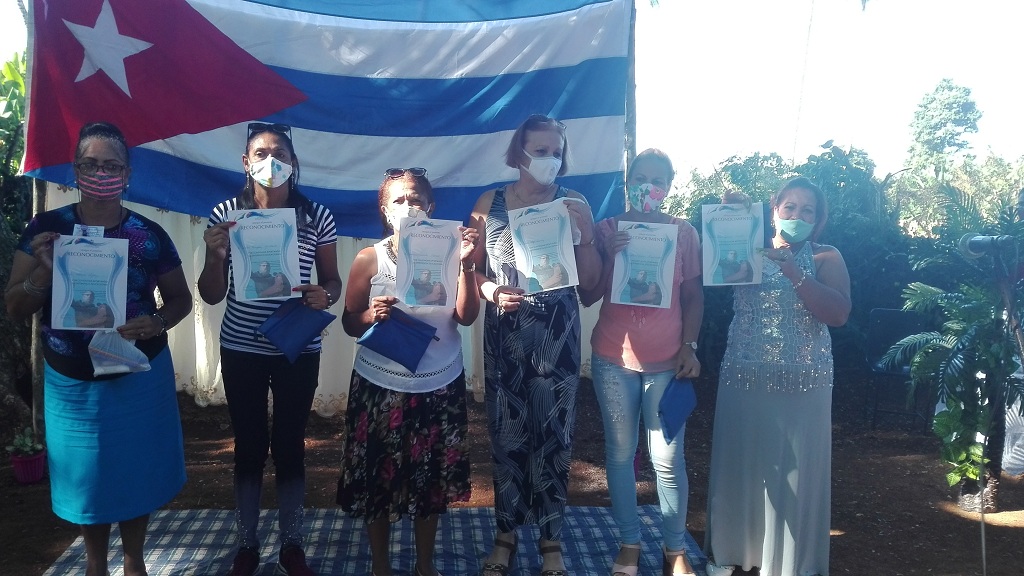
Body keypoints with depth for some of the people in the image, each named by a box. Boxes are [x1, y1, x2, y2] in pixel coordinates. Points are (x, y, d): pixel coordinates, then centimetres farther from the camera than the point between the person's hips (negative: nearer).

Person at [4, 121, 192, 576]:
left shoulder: (149, 235, -6)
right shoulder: (46, 228, -6)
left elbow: (181, 298, 3)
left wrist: (158, 322, -18)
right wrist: (45, 270, -24)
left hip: (140, 377, 0)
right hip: (72, 382, 0)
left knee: (137, 471, 12)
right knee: (85, 474, 14)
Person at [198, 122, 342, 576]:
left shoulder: (316, 216, -4)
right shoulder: (225, 214, -3)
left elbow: (333, 280, 4)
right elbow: (211, 296, -1)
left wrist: (325, 296, -18)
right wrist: (216, 256, -20)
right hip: (241, 350, 1)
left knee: (289, 445, 8)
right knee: (249, 446, 10)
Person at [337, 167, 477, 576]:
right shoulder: (370, 259, -5)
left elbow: (467, 317, -11)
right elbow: (349, 323, -2)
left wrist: (467, 265, -22)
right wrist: (372, 316, -23)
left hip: (440, 387, 1)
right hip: (380, 387, -1)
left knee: (433, 479, 13)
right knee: (377, 479, 9)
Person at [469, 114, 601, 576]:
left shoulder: (575, 205, 0)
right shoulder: (490, 204, 1)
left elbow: (589, 280, 0)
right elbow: (471, 269, 3)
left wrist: (584, 235, -14)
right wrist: (492, 291, -17)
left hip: (557, 333, 0)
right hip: (503, 334, 0)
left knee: (553, 433, 7)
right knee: (506, 433, 8)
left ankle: (551, 537, 23)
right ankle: (506, 531, 26)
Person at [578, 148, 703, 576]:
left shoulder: (684, 232, 3)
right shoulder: (606, 230, 3)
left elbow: (694, 296, 5)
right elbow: (588, 296, 0)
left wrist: (689, 346, -4)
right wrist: (606, 255, -13)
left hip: (666, 360, -1)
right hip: (613, 359, 1)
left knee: (668, 458, 0)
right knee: (620, 452, 8)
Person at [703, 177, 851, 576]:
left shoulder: (826, 259, 2)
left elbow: (839, 313, -13)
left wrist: (792, 271, -20)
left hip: (803, 384, -1)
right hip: (744, 378, 2)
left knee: (795, 470, 3)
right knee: (739, 462, 9)